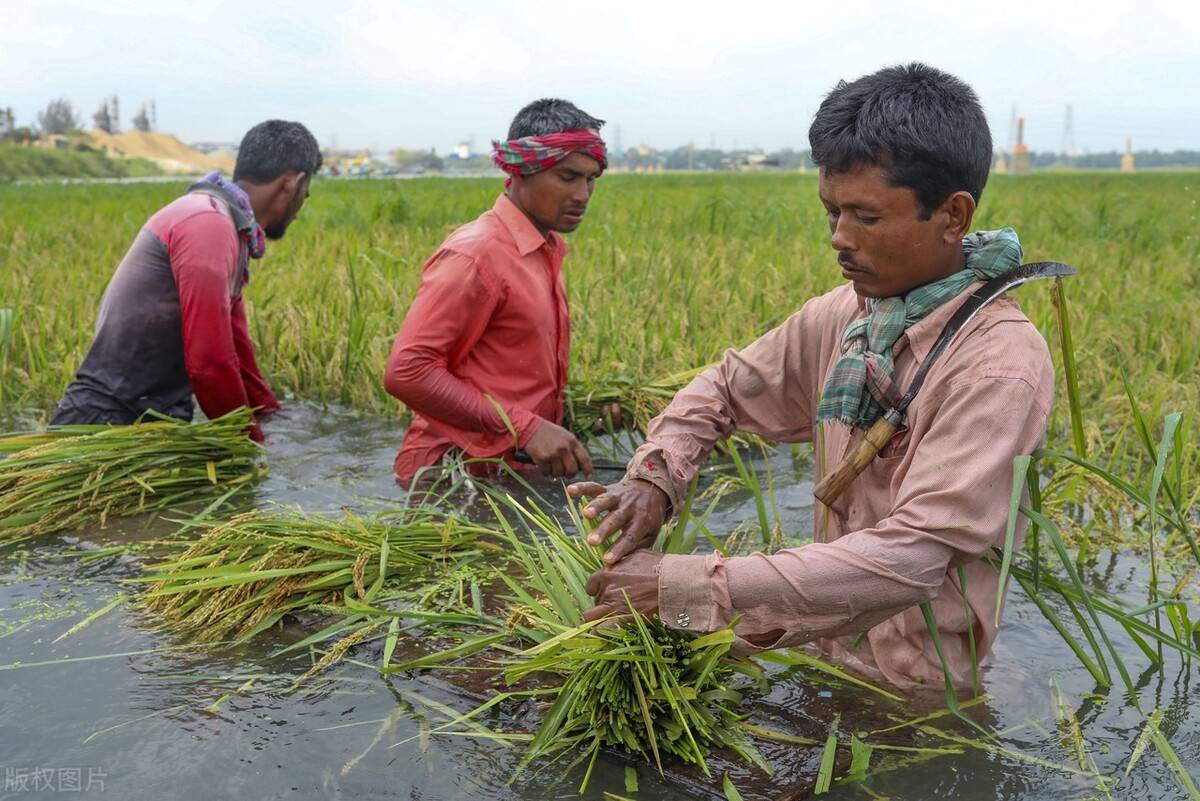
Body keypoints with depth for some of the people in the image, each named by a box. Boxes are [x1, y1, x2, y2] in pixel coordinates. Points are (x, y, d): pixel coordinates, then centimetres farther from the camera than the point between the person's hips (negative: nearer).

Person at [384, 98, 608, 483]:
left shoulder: (548, 249, 12)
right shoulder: (476, 253, -15)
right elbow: (407, 372, -21)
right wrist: (525, 428, -24)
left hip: (518, 466, 8)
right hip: (458, 476, -8)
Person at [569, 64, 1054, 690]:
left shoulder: (1002, 364, -21)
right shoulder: (844, 314, 0)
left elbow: (913, 557, -28)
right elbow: (723, 388, 13)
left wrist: (688, 589, -31)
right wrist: (654, 477, -8)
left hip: (907, 686, -6)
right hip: (825, 644, 6)